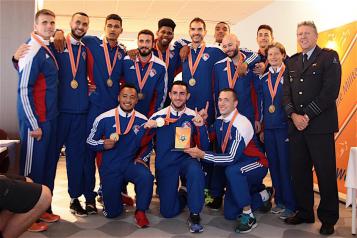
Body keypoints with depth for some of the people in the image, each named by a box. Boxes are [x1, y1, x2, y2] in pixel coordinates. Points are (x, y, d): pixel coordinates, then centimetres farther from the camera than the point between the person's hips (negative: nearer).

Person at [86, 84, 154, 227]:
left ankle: (140, 212, -10)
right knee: (112, 213, 1)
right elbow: (90, 141, 2)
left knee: (147, 177, -34)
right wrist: (103, 144, -18)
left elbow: (148, 144, 10)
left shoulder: (142, 120, -3)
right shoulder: (104, 119, -8)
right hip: (110, 167, 0)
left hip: (131, 163, 1)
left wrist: (142, 158, -6)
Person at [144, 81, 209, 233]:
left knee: (196, 171, -37)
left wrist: (201, 127, -21)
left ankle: (194, 216, -17)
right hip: (165, 164, 1)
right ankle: (183, 195, 34)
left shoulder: (193, 117, -4)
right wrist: (147, 127, -21)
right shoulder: (158, 116, -5)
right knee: (168, 212, 0)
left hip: (186, 159, 0)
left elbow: (204, 147, -5)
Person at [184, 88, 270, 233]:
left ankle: (248, 216, -21)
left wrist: (202, 154, -30)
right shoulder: (219, 122, -3)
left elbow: (232, 158, -30)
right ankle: (262, 197, 28)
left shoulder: (241, 124, -26)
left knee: (232, 170, -39)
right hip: (238, 169, 7)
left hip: (256, 165, -7)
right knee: (230, 214, 5)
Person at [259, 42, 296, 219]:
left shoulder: (289, 75, -1)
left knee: (285, 165, -2)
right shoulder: (264, 78, 13)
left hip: (284, 126, -5)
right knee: (273, 164, 9)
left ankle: (290, 205, 9)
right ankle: (279, 201, 22)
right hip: (268, 128, 5)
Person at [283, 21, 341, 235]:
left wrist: (307, 115, -13)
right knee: (299, 171, 8)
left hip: (320, 125, -5)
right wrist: (293, 115, -7)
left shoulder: (329, 57, 1)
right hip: (296, 126, 5)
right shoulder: (292, 62, 16)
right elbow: (287, 92, 10)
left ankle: (328, 218, 16)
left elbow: (330, 91, -10)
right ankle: (304, 212, 23)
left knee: (326, 173, 2)